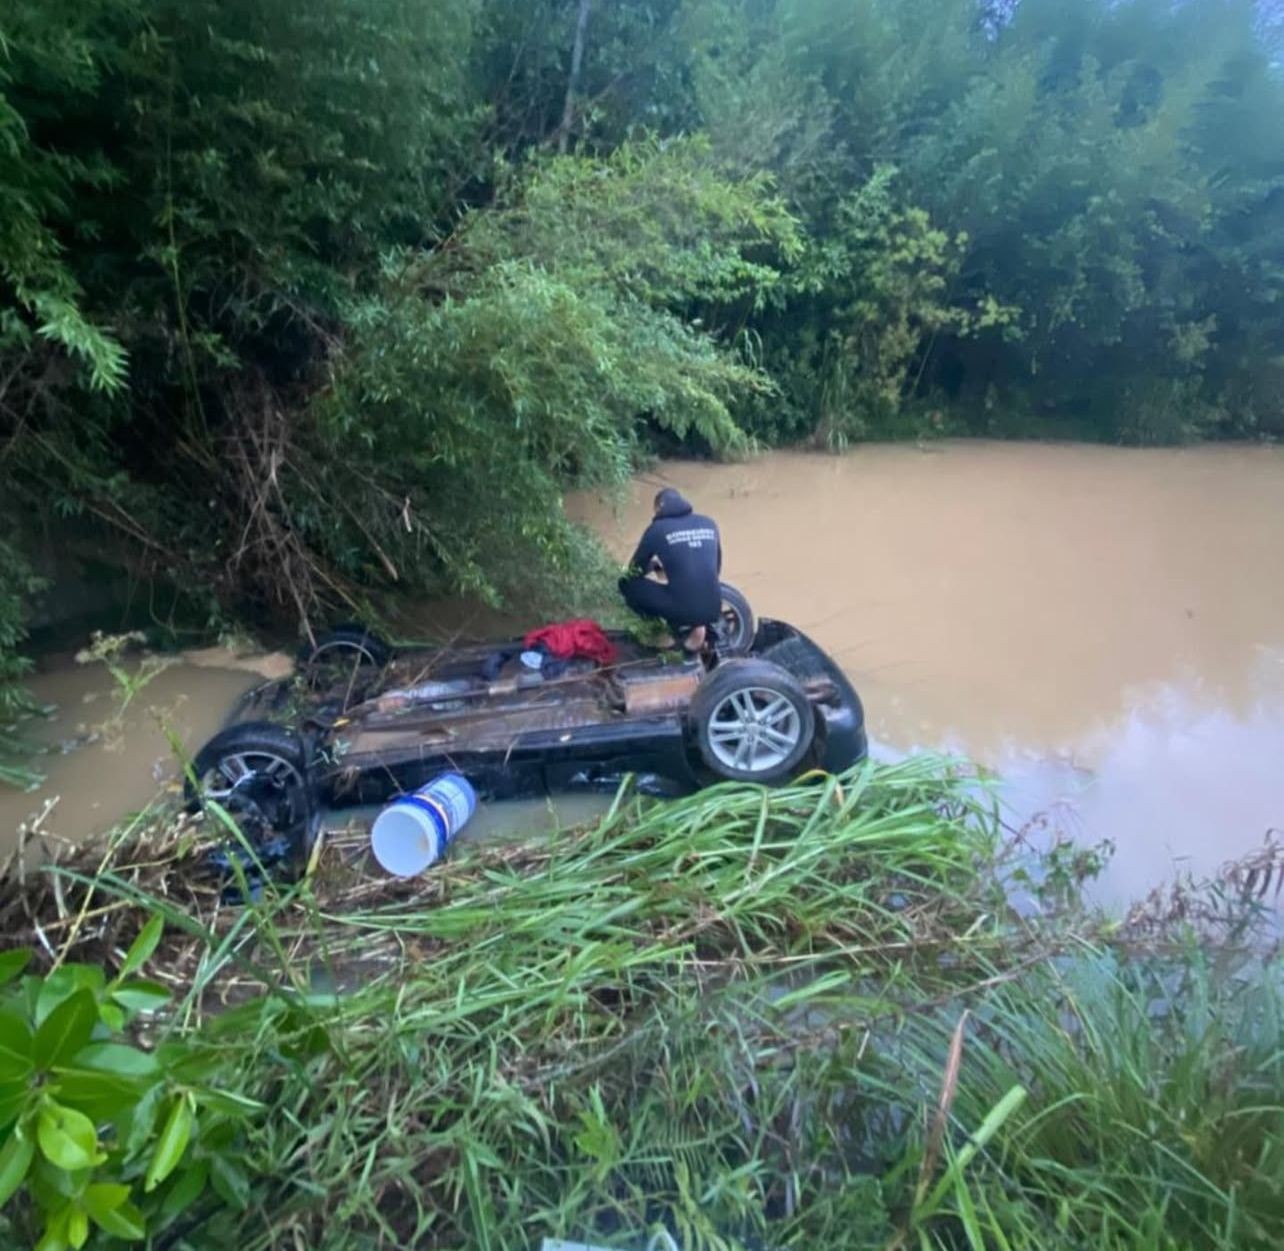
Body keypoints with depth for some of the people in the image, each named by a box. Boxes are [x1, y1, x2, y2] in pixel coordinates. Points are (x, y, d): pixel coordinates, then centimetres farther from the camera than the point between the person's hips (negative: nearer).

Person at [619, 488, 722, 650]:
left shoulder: (658, 528, 0)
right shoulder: (709, 524, 12)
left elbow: (636, 569, 12)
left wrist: (653, 564, 35)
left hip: (682, 608, -6)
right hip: (713, 609, 6)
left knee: (627, 584, 13)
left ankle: (679, 627, 7)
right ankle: (698, 625, 15)